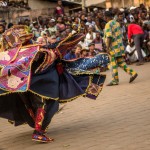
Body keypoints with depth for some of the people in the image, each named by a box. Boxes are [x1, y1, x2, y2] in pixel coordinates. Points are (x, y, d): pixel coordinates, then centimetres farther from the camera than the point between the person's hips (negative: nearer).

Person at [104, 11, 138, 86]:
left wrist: (107, 47, -20)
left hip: (114, 47, -8)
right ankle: (132, 73, -1)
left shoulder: (108, 25, -12)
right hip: (120, 45, 8)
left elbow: (109, 37, -21)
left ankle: (115, 80, 3)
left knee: (114, 64, -2)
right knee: (121, 62, 10)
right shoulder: (117, 23, 14)